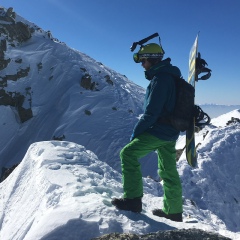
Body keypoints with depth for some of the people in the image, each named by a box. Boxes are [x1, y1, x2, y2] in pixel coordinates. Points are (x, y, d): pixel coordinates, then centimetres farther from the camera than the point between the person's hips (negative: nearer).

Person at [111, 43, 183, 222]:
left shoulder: (160, 79, -17)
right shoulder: (169, 76, 15)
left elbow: (151, 112, -22)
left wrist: (136, 132, -12)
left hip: (159, 131, -10)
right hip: (171, 132, 10)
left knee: (128, 153, -7)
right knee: (168, 171, 15)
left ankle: (133, 199, -7)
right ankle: (174, 212, 25)